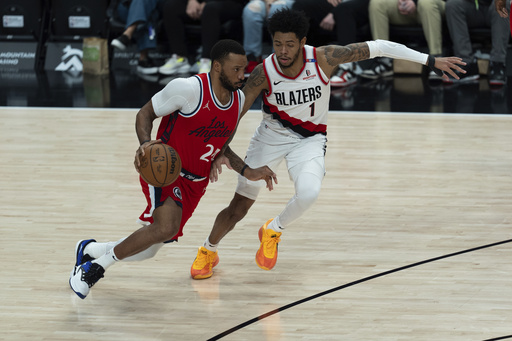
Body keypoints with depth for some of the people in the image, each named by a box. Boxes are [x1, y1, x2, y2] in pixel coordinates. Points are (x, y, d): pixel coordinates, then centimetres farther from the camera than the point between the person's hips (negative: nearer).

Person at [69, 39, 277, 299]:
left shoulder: (238, 100, 4)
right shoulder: (189, 88, -19)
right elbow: (145, 113, -10)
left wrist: (247, 172, 7)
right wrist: (145, 143, -29)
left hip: (195, 182, 8)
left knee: (148, 250, 10)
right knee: (166, 227, -33)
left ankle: (89, 250, 37)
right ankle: (95, 266, -13)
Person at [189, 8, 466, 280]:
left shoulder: (323, 58, -24)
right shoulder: (263, 74, -23)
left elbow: (378, 47, -20)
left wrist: (431, 61, -20)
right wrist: (223, 151, -25)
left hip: (310, 139, 0)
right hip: (271, 135, 0)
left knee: (308, 194, -29)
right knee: (239, 206, 3)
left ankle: (272, 232, 3)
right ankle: (208, 252, 32)